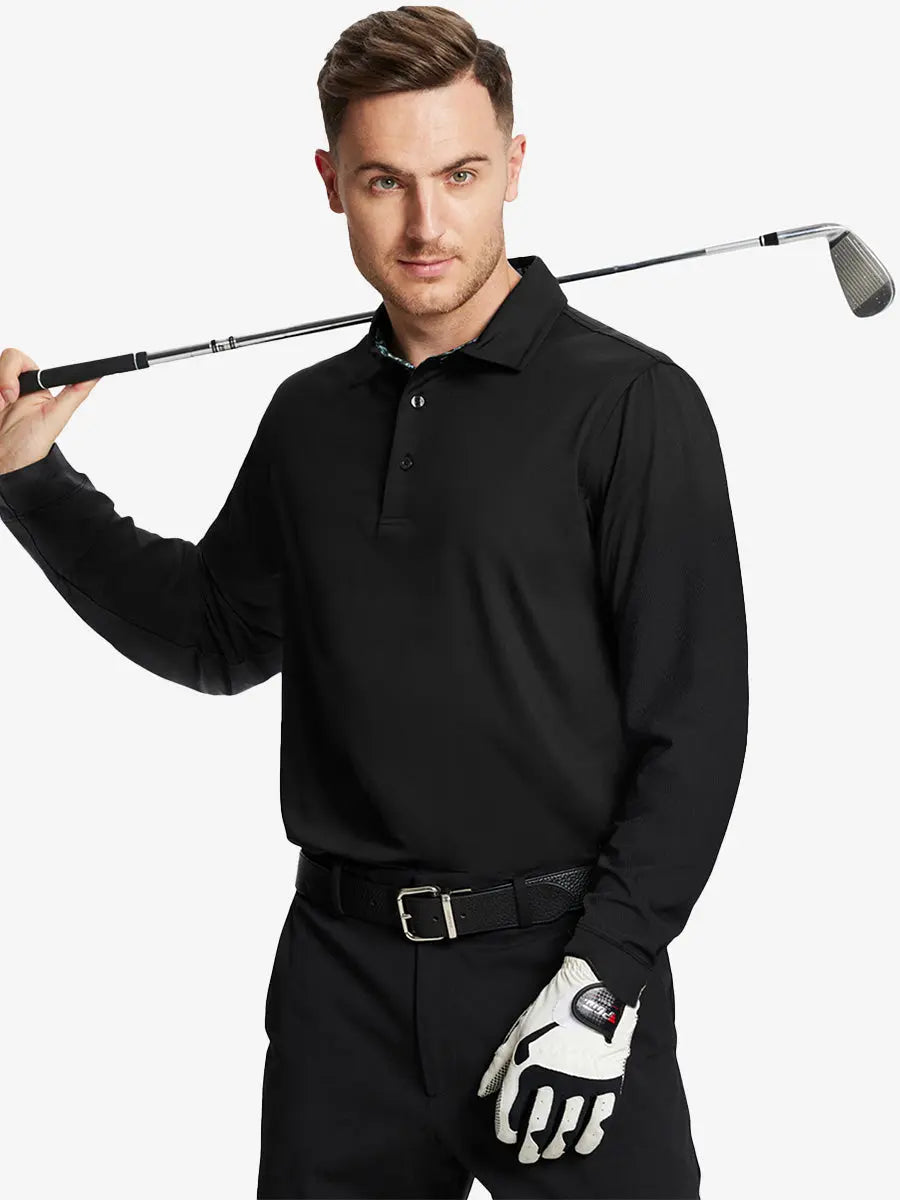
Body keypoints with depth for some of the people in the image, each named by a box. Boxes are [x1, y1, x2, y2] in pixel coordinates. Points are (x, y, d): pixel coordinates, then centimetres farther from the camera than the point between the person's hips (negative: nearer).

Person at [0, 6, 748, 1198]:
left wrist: (604, 976, -16)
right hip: (343, 968, 5)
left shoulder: (628, 401, -8)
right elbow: (221, 633, 20)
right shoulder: (312, 416, 10)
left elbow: (692, 720, -10)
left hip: (554, 961, -4)